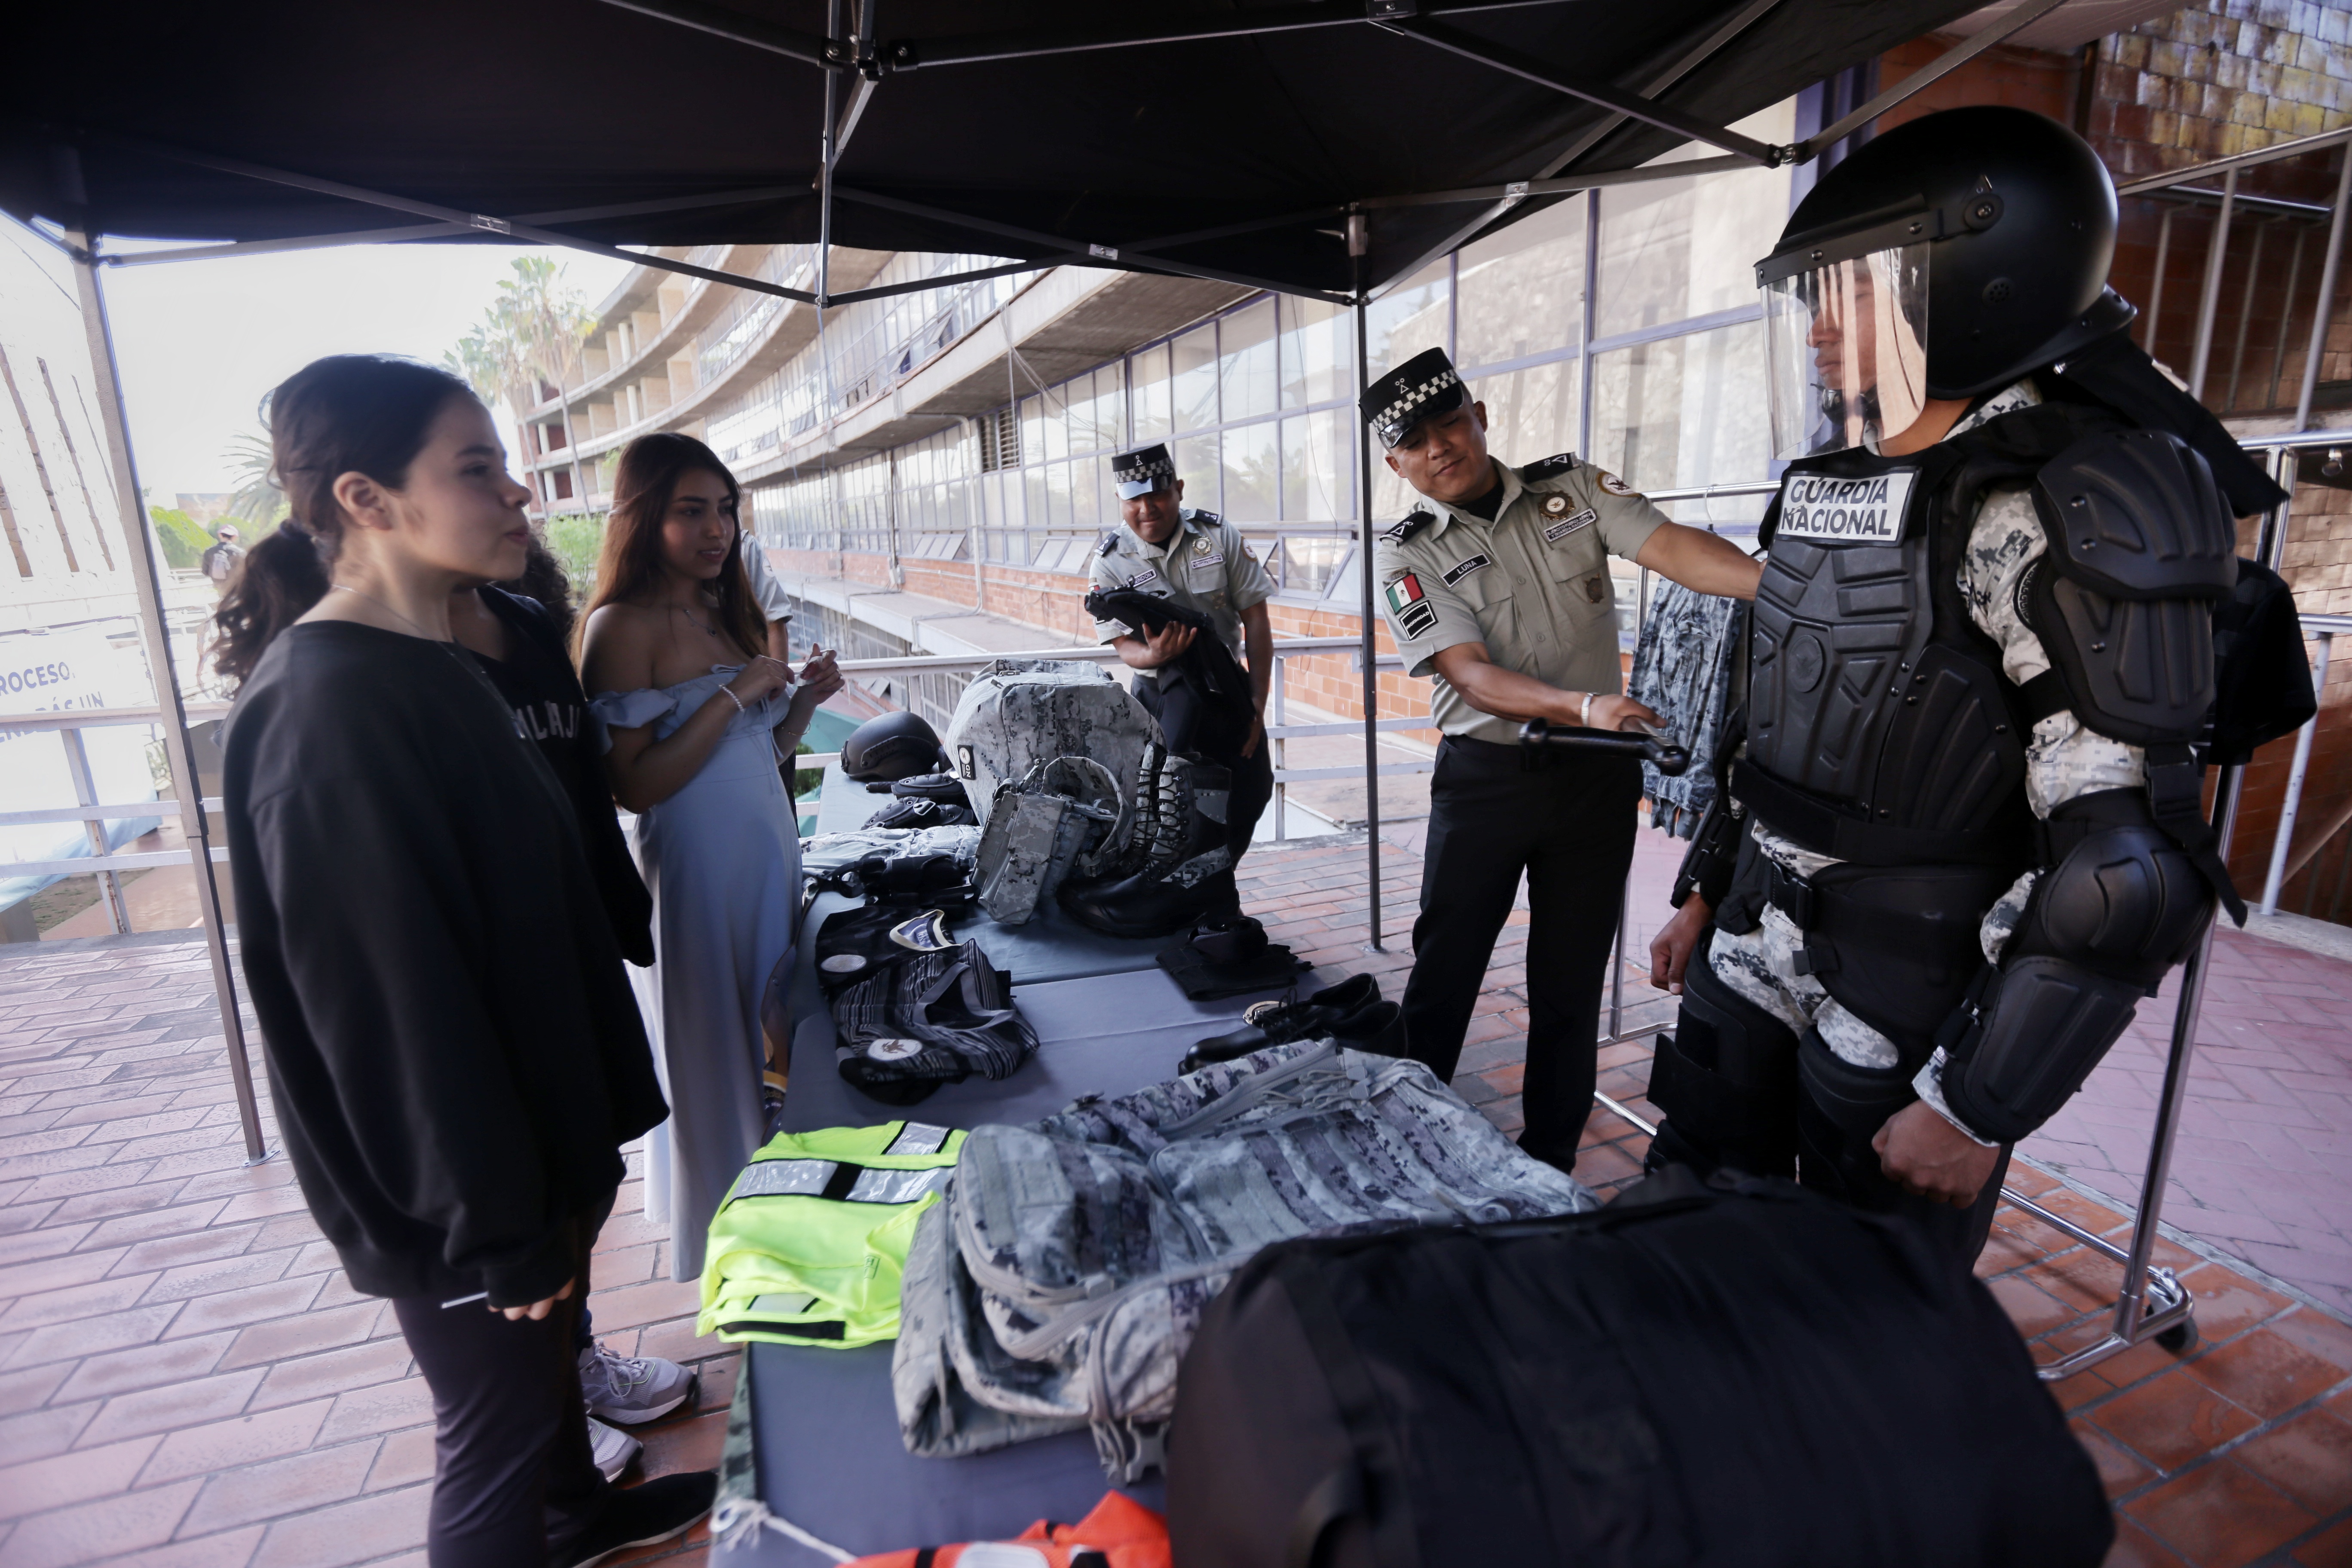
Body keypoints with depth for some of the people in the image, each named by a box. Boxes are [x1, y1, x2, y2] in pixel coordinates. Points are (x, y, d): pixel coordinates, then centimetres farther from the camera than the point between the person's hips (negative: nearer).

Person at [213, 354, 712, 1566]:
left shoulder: (428, 666, 3)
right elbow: (394, 1004, -25)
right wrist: (501, 1226, -17)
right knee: (497, 1426, 13)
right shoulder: (326, 713, -27)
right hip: (452, 1184, -9)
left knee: (545, 1345, 29)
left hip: (525, 1105, 9)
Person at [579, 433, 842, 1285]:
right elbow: (635, 785, -20)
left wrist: (803, 700, -2)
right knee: (713, 1060, 8)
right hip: (697, 871, -7)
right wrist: (736, 693, -22)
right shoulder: (624, 625, -15)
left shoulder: (725, 614, 10)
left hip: (770, 855, 8)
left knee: (772, 1041, 18)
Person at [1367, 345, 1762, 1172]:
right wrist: (1584, 706, -34)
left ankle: (1548, 1167, 26)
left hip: (1596, 773, 2)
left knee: (1570, 982, 10)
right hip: (1484, 777, -1)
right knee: (1443, 972, 6)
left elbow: (1671, 547, -13)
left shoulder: (1572, 486, 2)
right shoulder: (1407, 554, -6)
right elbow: (1472, 674, -18)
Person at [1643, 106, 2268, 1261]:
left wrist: (1979, 1110, -18)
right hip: (1758, 952, 7)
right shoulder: (1828, 483, 8)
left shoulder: (2070, 504, -18)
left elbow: (2125, 857, -20)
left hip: (1909, 1008, -7)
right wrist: (1705, 894, 19)